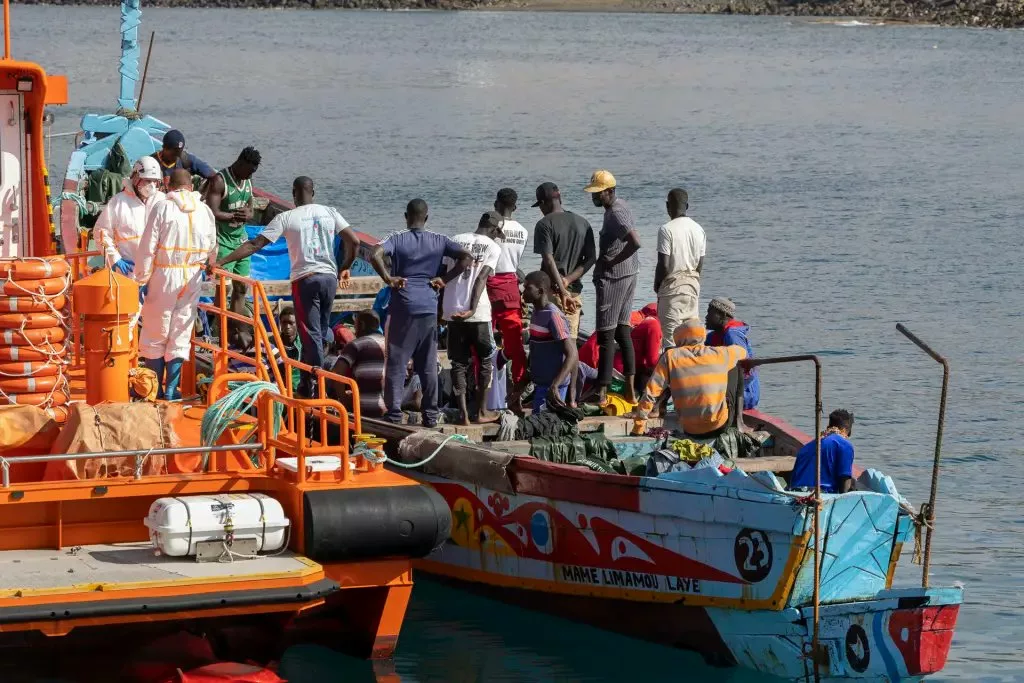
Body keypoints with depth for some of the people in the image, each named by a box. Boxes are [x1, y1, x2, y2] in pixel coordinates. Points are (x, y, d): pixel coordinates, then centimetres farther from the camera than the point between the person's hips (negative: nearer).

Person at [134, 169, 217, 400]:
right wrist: (210, 266, 29)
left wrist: (142, 278, -3)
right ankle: (171, 389, 9)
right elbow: (212, 250, 11)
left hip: (164, 276, -3)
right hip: (192, 277, 3)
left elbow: (148, 247, -9)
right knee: (181, 334, 9)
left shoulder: (162, 208, -8)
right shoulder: (204, 210, 3)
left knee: (155, 333, 8)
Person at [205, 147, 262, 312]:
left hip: (240, 240, 8)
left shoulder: (248, 181, 9)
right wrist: (235, 215, -13)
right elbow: (213, 213, -23)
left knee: (241, 286, 11)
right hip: (223, 242, -8)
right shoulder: (219, 180, -16)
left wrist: (246, 215, -10)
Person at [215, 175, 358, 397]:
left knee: (311, 334, 1)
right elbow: (354, 241, 2)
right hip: (330, 277, 3)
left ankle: (315, 386, 1)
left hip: (305, 279, -3)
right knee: (322, 329, 18)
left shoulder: (286, 218, -4)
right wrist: (345, 268, 19)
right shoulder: (329, 212, 5)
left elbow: (255, 244, -7)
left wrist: (221, 262, -5)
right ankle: (308, 382, 21)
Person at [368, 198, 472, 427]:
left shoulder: (397, 239, -2)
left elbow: (375, 255, -20)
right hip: (429, 307, 3)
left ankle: (394, 414, -2)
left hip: (402, 307, -3)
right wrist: (444, 279, 2)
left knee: (396, 362, 2)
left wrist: (388, 278, -8)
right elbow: (466, 257, -2)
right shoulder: (438, 241, 6)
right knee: (428, 364, 9)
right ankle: (430, 415, 10)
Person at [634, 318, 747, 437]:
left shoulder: (671, 357, -5)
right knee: (736, 367, 21)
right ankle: (737, 423, 22)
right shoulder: (718, 354, -3)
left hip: (690, 431, 1)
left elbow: (651, 392, -9)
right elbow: (742, 351, 20)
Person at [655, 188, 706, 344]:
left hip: (673, 284, -6)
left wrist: (656, 284, 0)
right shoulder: (698, 229, 4)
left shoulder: (666, 230, -15)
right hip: (693, 284, 6)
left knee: (671, 331, -4)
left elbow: (664, 265, -16)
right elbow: (700, 264, 9)